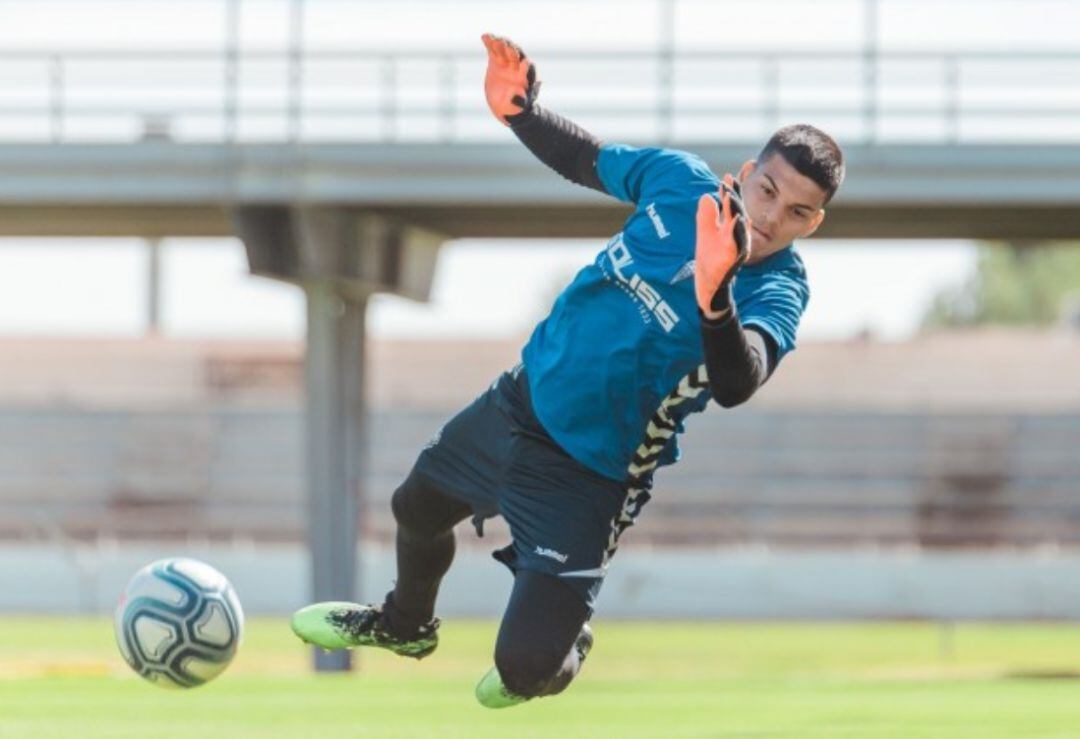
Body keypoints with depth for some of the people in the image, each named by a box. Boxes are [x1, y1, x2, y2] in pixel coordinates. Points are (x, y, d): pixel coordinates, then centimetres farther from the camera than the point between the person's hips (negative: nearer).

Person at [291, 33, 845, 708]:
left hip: (592, 474, -5)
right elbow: (587, 160, 7)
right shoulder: (681, 178, -13)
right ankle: (406, 625, 60)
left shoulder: (777, 292, -27)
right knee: (417, 508, 27)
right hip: (523, 396, 5)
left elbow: (736, 385, -46)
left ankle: (565, 655, 29)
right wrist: (521, 111, -11)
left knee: (525, 666, -10)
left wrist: (715, 294, -64)